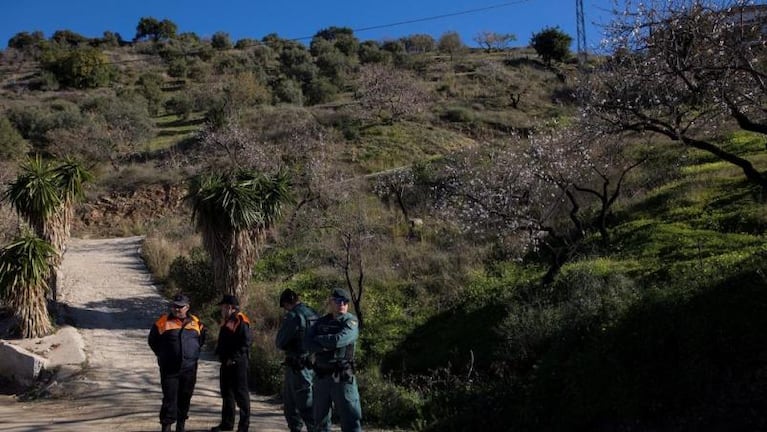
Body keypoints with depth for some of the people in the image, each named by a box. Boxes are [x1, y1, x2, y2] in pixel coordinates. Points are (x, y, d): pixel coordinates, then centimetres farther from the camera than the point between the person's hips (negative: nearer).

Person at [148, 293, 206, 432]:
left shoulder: (195, 322, 5)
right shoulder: (163, 322, -3)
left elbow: (201, 339, 21)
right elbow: (153, 340, 8)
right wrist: (162, 355, 8)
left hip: (189, 368, 3)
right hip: (169, 368, -3)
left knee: (185, 397, 11)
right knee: (169, 398, -6)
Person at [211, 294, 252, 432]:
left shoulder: (241, 322, -15)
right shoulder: (226, 321, 15)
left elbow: (246, 343, -21)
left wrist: (233, 358, -21)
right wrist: (219, 353, 10)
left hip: (238, 363, -10)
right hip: (226, 362, 10)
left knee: (240, 392, -2)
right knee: (227, 392, 15)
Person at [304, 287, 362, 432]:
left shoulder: (351, 322, -4)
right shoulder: (321, 322, 10)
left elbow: (338, 340, -21)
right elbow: (307, 343, -1)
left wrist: (319, 339, -5)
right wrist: (323, 346, -17)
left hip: (343, 377, -5)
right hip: (321, 376, 5)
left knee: (351, 417, -9)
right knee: (320, 419, 15)